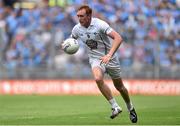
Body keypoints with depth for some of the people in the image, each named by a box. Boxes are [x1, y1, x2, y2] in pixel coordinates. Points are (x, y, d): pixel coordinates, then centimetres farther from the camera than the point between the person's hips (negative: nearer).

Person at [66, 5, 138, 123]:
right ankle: (115, 107, -17)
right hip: (95, 59, 2)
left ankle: (130, 108, 37)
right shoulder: (77, 29, -7)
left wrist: (109, 55, -42)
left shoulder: (99, 24, -23)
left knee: (119, 87, 9)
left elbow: (118, 38, -31)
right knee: (98, 79, -29)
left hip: (110, 58, -2)